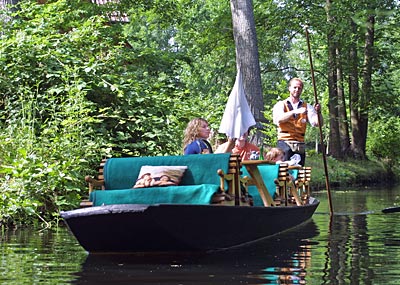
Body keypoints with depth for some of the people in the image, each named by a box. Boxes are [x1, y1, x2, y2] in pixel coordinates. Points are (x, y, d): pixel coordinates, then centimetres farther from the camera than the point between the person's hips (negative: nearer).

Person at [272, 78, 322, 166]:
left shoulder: (306, 106, 15)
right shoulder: (281, 105, 9)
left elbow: (316, 123, 2)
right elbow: (278, 119, -13)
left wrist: (318, 113, -19)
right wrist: (295, 111, -25)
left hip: (300, 145, 3)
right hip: (285, 143, -3)